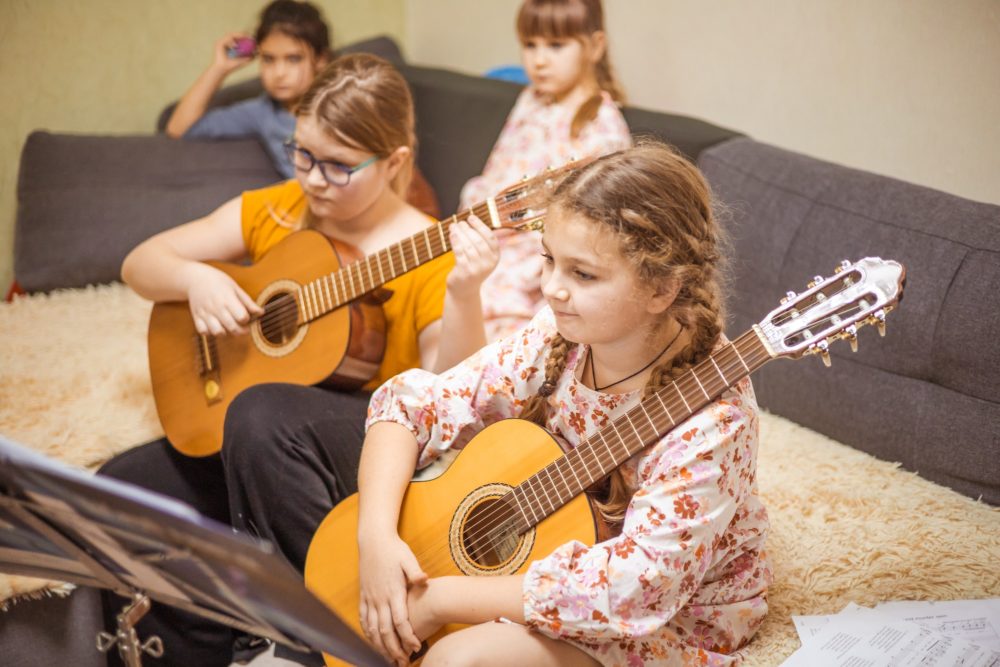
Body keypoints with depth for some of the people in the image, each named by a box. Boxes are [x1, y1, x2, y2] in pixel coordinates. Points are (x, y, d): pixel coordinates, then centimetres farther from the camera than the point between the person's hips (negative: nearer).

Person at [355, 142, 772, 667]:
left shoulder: (708, 413, -28)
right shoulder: (557, 339, -12)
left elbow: (633, 585, -35)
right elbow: (412, 403, -6)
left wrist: (440, 599, -30)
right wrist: (376, 535, -21)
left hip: (672, 621, -6)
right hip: (543, 557, 6)